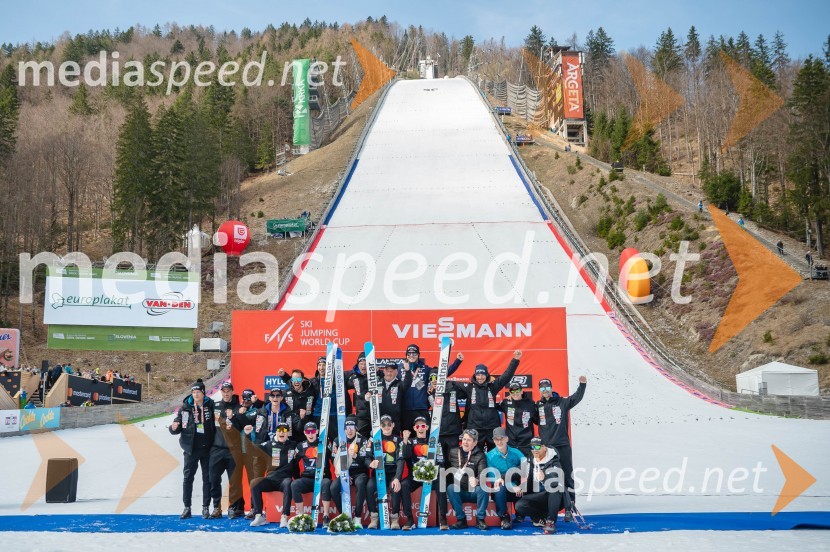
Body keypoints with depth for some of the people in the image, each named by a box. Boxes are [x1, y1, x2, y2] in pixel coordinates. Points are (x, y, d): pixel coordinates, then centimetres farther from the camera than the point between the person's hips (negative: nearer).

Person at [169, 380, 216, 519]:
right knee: (188, 478, 3)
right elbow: (178, 428, 3)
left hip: (207, 449, -1)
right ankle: (187, 508, 10)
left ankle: (206, 508, 13)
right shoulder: (185, 407, 1)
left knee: (207, 478, 6)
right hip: (191, 449, 1)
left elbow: (217, 424, 3)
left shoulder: (211, 406, -1)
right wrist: (174, 428, -18)